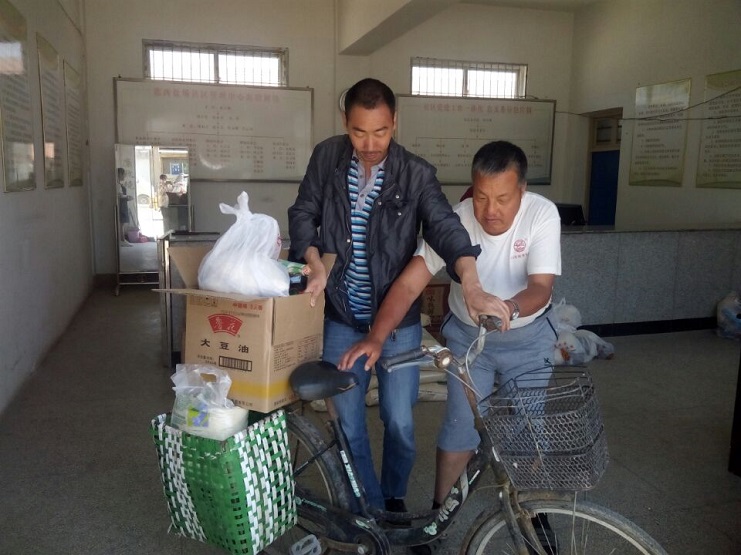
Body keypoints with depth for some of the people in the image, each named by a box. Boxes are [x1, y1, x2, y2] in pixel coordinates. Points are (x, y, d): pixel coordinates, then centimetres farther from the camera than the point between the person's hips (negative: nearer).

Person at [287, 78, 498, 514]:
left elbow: (445, 226, -21)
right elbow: (303, 213, 2)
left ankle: (395, 498, 35)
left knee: (399, 422, 4)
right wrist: (315, 263, -17)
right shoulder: (327, 157, -3)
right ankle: (370, 511, 30)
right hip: (342, 318, 2)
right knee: (348, 424, 7)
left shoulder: (416, 173, -10)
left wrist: (472, 285, -39)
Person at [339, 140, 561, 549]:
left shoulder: (543, 215, -23)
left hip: (527, 338, 1)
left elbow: (541, 287, -29)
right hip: (467, 336, 0)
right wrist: (376, 337, -35)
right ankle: (439, 514, 22)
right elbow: (409, 282, -24)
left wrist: (510, 308, -52)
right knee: (459, 431, 0)